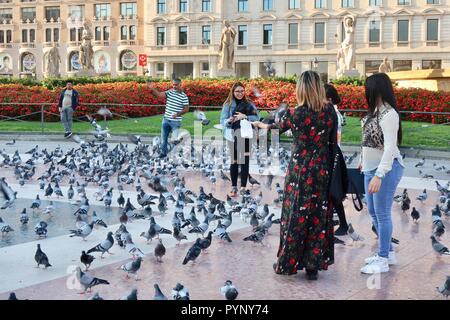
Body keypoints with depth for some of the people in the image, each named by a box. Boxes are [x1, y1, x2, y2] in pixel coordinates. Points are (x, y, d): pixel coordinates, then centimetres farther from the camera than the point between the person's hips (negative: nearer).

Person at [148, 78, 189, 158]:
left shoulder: (184, 96, -9)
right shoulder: (169, 92, 1)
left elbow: (186, 109, -6)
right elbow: (159, 95, -12)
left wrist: (178, 114, -20)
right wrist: (152, 89, -29)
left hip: (176, 121, -4)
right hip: (166, 119, 4)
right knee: (163, 137, 13)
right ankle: (163, 152, 28)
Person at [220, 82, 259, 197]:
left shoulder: (249, 104, 2)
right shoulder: (228, 104, 1)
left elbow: (257, 117, -5)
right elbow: (222, 121, -2)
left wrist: (245, 117, -19)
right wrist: (229, 120, -23)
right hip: (232, 136, 1)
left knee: (244, 161, -2)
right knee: (234, 162, 8)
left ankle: (243, 188, 3)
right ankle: (234, 187, 17)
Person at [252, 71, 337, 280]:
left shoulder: (295, 113, -11)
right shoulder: (330, 111, -4)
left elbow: (278, 127, 9)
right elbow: (333, 142, 1)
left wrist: (260, 125, 30)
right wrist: (329, 168, 12)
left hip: (300, 170, -3)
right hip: (322, 169, 3)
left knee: (295, 215, 7)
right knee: (318, 215, 9)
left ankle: (287, 263, 18)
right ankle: (313, 265, 14)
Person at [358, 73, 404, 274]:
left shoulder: (389, 114, -21)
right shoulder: (375, 111, 5)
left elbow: (390, 148, -27)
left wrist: (378, 176, -31)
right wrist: (363, 160, 25)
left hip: (386, 168, -10)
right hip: (371, 167, 10)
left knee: (382, 214, -2)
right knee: (373, 211, 17)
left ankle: (383, 260, 9)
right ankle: (388, 252, 31)